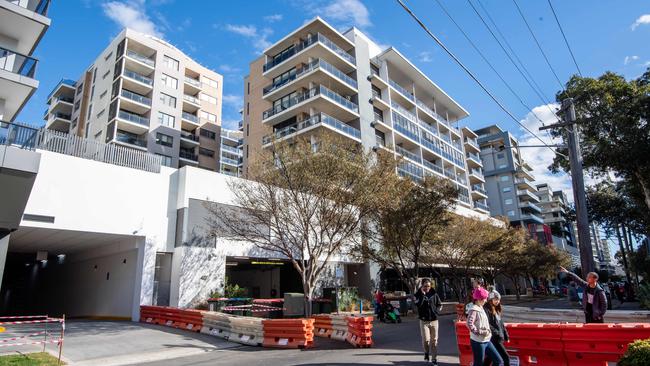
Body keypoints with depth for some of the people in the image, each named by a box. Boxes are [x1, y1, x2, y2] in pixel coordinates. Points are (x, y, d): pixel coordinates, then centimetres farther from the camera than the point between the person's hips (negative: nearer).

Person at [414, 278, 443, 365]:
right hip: (424, 321, -2)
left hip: (434, 320, 2)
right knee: (426, 339, -10)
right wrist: (422, 294, -22)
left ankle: (434, 359, 18)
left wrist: (436, 312, -2)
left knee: (434, 340, 5)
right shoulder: (418, 294, -4)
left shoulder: (434, 294, 1)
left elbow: (440, 305, 13)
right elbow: (418, 304, -22)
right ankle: (426, 352, 21)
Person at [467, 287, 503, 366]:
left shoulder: (481, 308, 12)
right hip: (478, 342, -9)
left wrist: (488, 331, 10)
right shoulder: (474, 310, -17)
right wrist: (481, 332, -24)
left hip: (486, 341, 9)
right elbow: (469, 324, -29)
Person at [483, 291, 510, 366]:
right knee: (506, 358, -6)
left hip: (499, 338, 9)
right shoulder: (486, 309, -14)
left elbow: (501, 323, 17)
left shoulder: (496, 310, 14)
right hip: (494, 339, -9)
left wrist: (506, 335, 14)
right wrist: (496, 333, -21)